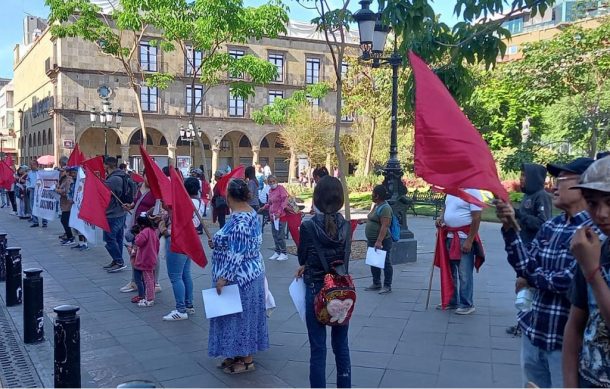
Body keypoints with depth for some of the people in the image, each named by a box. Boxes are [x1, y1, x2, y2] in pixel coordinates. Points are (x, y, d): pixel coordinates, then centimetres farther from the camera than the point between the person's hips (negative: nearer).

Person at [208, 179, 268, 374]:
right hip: (249, 273, 10)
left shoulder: (239, 220, -25)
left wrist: (223, 277, -23)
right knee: (243, 315, 17)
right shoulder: (251, 213, 5)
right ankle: (241, 354, 30)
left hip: (239, 277, -10)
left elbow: (236, 255, -27)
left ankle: (247, 361, 16)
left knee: (240, 315, 3)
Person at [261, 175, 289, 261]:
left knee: (280, 235, -6)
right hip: (272, 216, 7)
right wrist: (264, 207, 5)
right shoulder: (270, 190, 12)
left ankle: (283, 253, 4)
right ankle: (277, 252, 22)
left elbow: (285, 201, -14)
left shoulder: (280, 188, -8)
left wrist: (279, 212, -19)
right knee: (274, 235, 11)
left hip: (280, 216, -7)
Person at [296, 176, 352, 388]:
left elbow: (302, 259, -2)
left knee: (318, 349, 6)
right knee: (341, 346, 17)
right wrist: (307, 267, 6)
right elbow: (344, 258, 5)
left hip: (316, 292, -4)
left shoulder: (308, 226, -15)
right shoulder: (346, 226, -4)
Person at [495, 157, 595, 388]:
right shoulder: (550, 227, 5)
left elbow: (570, 281, -24)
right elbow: (525, 267, -1)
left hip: (567, 340, -7)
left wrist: (534, 276, -6)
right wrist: (509, 227, -11)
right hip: (534, 331, 7)